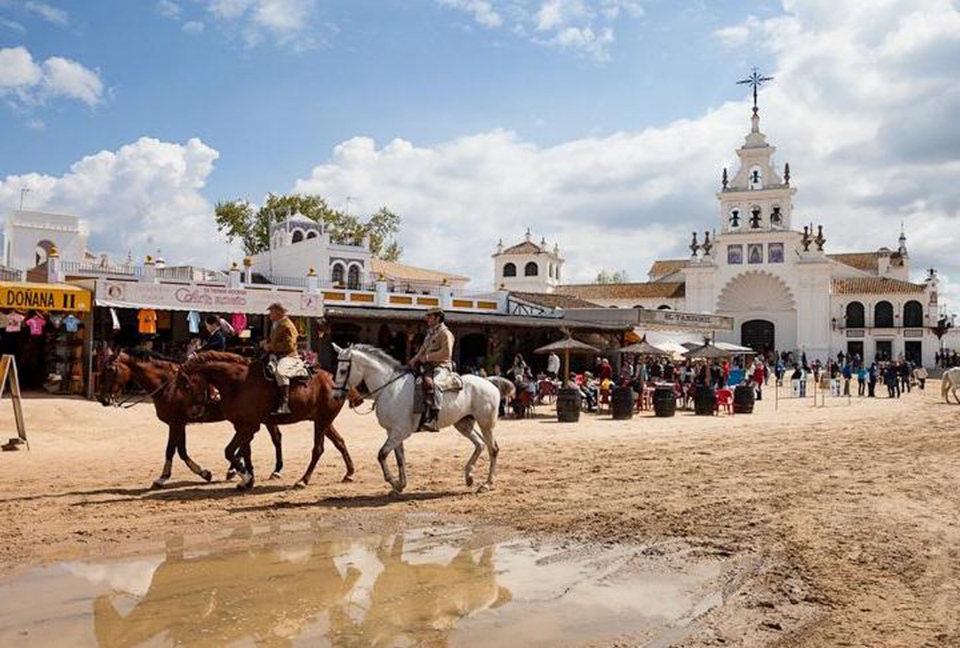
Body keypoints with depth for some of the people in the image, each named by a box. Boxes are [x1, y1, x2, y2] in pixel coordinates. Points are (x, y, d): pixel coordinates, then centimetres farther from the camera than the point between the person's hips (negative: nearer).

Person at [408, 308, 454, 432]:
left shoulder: (445, 333, -4)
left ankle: (433, 420, -48)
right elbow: (423, 350, 23)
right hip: (428, 366, 10)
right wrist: (415, 359, 2)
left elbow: (446, 352, -15)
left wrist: (427, 357, -15)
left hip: (441, 366, -10)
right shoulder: (430, 333, 24)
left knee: (429, 382, -39)